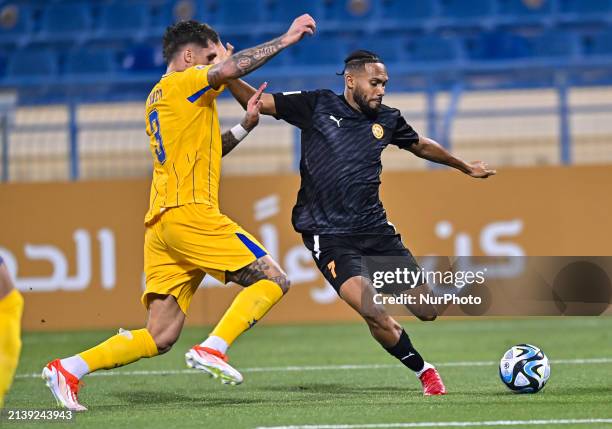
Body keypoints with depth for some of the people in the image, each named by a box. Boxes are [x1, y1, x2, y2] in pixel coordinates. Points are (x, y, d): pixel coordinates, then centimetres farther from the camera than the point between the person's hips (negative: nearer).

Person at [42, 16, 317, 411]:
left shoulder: (158, 97, 26)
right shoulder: (183, 82, -1)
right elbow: (227, 70, -21)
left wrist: (244, 126, 25)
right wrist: (285, 40, -13)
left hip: (161, 225, 9)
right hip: (189, 212, -9)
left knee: (160, 338, 6)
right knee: (274, 279, -6)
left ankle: (69, 369, -2)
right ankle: (212, 349, -19)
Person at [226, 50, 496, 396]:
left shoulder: (387, 120, 8)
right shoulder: (317, 105, -2)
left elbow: (421, 146, 28)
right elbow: (257, 102, -2)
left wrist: (465, 167, 39)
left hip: (376, 230, 5)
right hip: (328, 235, -5)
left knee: (429, 312, -1)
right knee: (375, 313, -22)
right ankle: (423, 370, 0)